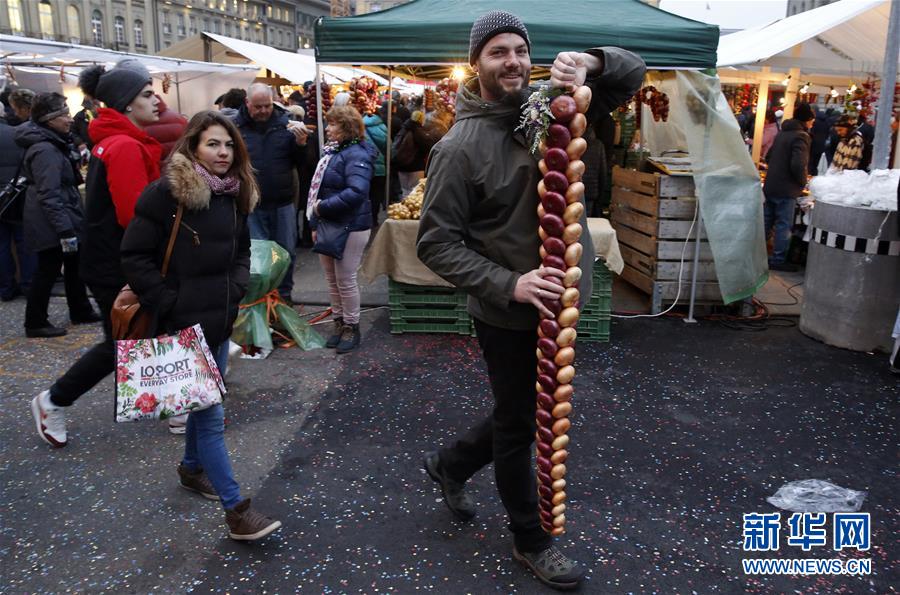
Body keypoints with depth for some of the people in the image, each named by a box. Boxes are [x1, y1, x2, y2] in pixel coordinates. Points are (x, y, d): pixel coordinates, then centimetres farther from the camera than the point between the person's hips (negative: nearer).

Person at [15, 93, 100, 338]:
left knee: (73, 264, 18)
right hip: (50, 224, -10)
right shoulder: (45, 150, -21)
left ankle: (81, 312, 30)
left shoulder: (55, 143, 10)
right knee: (48, 270, -2)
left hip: (63, 217, 10)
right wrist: (65, 230, -28)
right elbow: (49, 195, -26)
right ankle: (35, 323, 10)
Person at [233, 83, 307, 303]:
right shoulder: (236, 126, -5)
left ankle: (284, 294, 30)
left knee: (287, 251, 12)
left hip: (283, 203, 2)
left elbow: (299, 163, 4)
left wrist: (301, 144, -15)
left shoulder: (285, 123, 0)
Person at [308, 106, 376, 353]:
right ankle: (339, 323, 27)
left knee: (346, 280, 0)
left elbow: (356, 192, -30)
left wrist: (324, 207, -23)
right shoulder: (331, 152, 12)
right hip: (327, 226, 8)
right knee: (332, 279, 14)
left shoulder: (356, 155, -16)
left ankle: (351, 327, 16)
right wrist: (315, 223, 13)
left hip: (350, 228, -8)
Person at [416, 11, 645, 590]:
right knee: (519, 425, 11)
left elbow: (634, 73, 5)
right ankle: (531, 540, 35)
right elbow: (436, 242, -16)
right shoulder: (459, 147, -16)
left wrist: (590, 60, -17)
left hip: (557, 300, 7)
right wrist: (508, 284, -26)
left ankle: (450, 462, 49)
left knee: (531, 412, 23)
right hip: (509, 313, -6)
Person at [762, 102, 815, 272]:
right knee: (784, 226, 0)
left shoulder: (782, 133, 11)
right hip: (786, 189, -8)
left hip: (770, 186, 8)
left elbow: (768, 157, 18)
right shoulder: (801, 136, -14)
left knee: (766, 221, 15)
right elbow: (798, 165, -24)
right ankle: (778, 261, 5)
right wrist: (803, 182, -9)